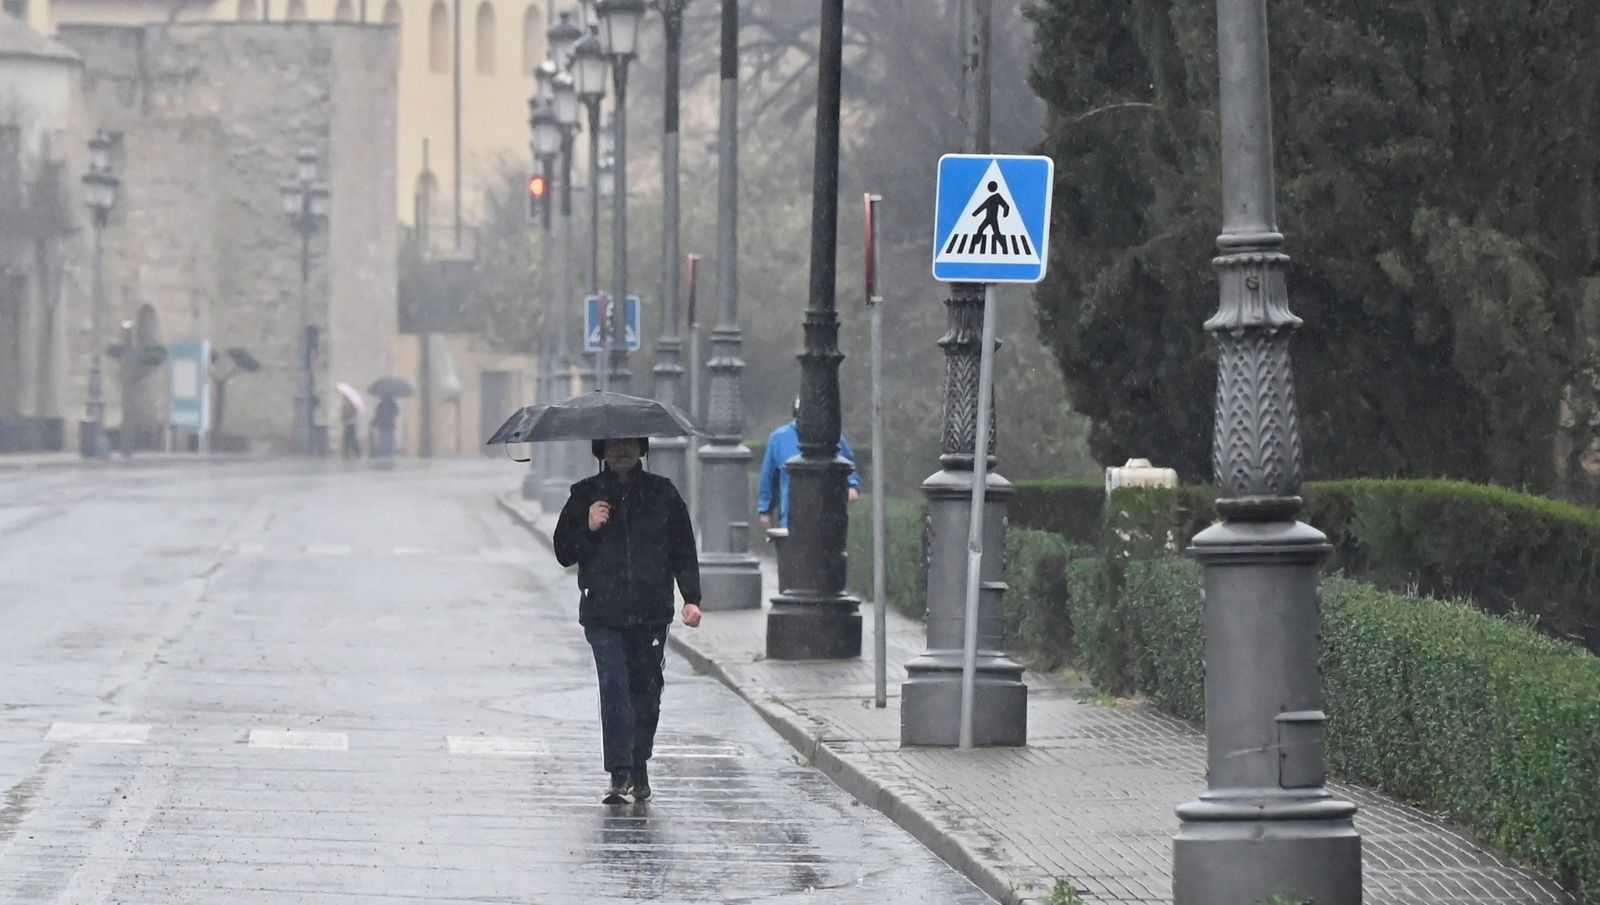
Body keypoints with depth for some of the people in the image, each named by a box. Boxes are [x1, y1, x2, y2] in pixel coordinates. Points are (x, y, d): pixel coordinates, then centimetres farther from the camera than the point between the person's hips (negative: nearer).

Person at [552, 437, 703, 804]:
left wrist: (691, 598, -1)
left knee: (646, 691, 6)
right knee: (613, 686, -14)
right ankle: (619, 774, -17)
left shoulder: (663, 494, 7)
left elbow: (684, 552, 10)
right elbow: (564, 552, 9)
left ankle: (639, 765, 25)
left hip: (651, 612, 1)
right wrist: (588, 529, -9)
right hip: (603, 614, -1)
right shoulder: (586, 496, 7)